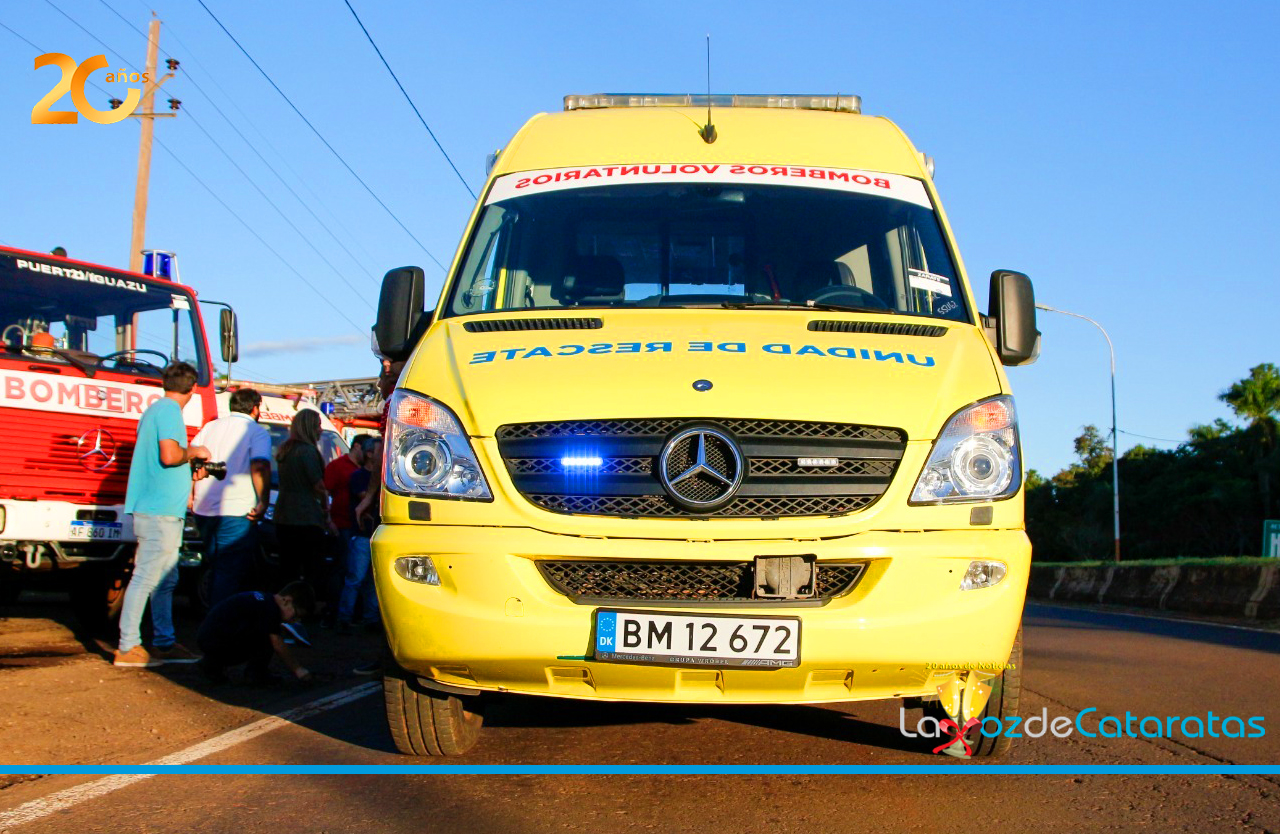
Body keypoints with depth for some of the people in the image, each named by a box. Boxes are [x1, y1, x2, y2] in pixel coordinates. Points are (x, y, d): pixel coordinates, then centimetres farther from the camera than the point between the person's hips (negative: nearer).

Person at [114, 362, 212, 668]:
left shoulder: (156, 409, 19)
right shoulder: (169, 410, -11)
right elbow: (169, 455, -23)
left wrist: (189, 471, 18)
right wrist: (193, 451, -5)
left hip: (163, 511, 10)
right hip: (160, 510, -10)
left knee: (166, 579, 14)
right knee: (146, 577, -8)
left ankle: (164, 643, 20)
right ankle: (127, 648, -5)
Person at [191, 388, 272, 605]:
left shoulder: (211, 426, 15)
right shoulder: (258, 432, -3)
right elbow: (260, 467, -18)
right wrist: (263, 502, -14)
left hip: (203, 511, 7)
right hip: (236, 513, -7)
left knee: (219, 569, 20)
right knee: (231, 573, -3)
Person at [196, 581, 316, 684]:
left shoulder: (264, 600, 14)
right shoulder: (269, 608, -16)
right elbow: (278, 645, -13)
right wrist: (297, 669, -5)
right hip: (216, 644, -10)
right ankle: (257, 672, -1)